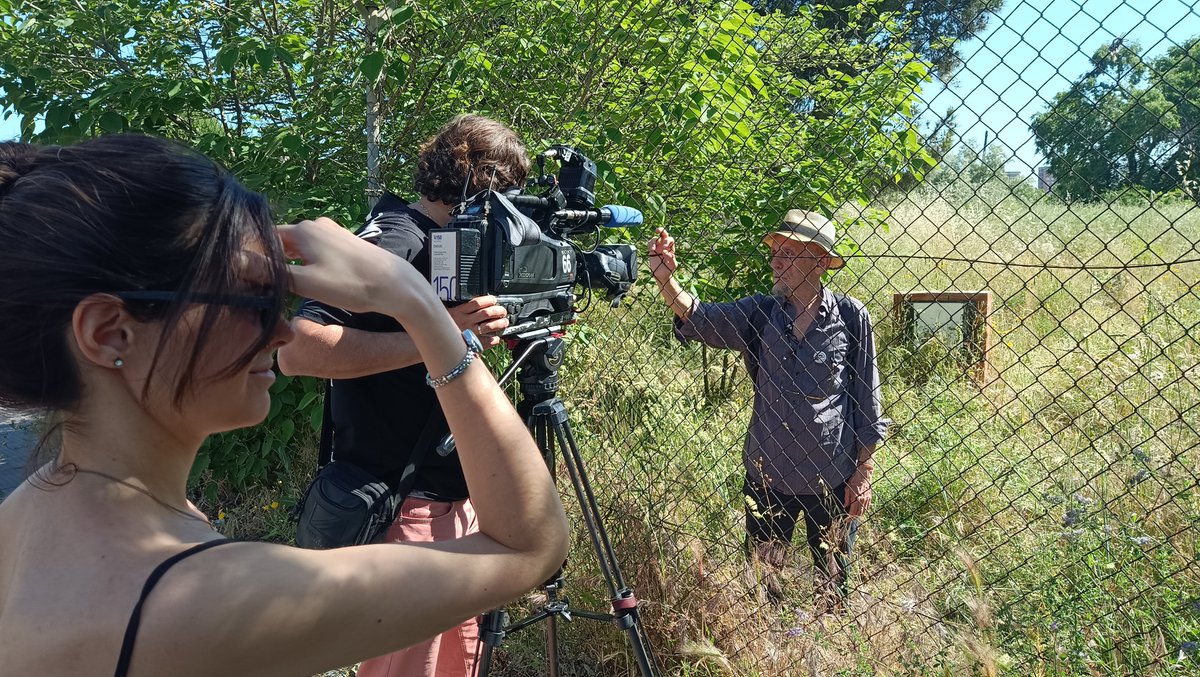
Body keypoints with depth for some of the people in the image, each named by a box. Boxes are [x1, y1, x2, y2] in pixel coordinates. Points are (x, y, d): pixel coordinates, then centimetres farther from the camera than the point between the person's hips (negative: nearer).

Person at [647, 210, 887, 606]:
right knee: (761, 580, 16)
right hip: (768, 475, 2)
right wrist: (665, 277, -33)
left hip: (833, 479, -2)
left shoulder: (851, 317, -8)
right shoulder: (760, 313, -1)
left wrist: (864, 470, -3)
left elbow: (866, 398, -3)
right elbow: (699, 318, -15)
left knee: (834, 581, 16)